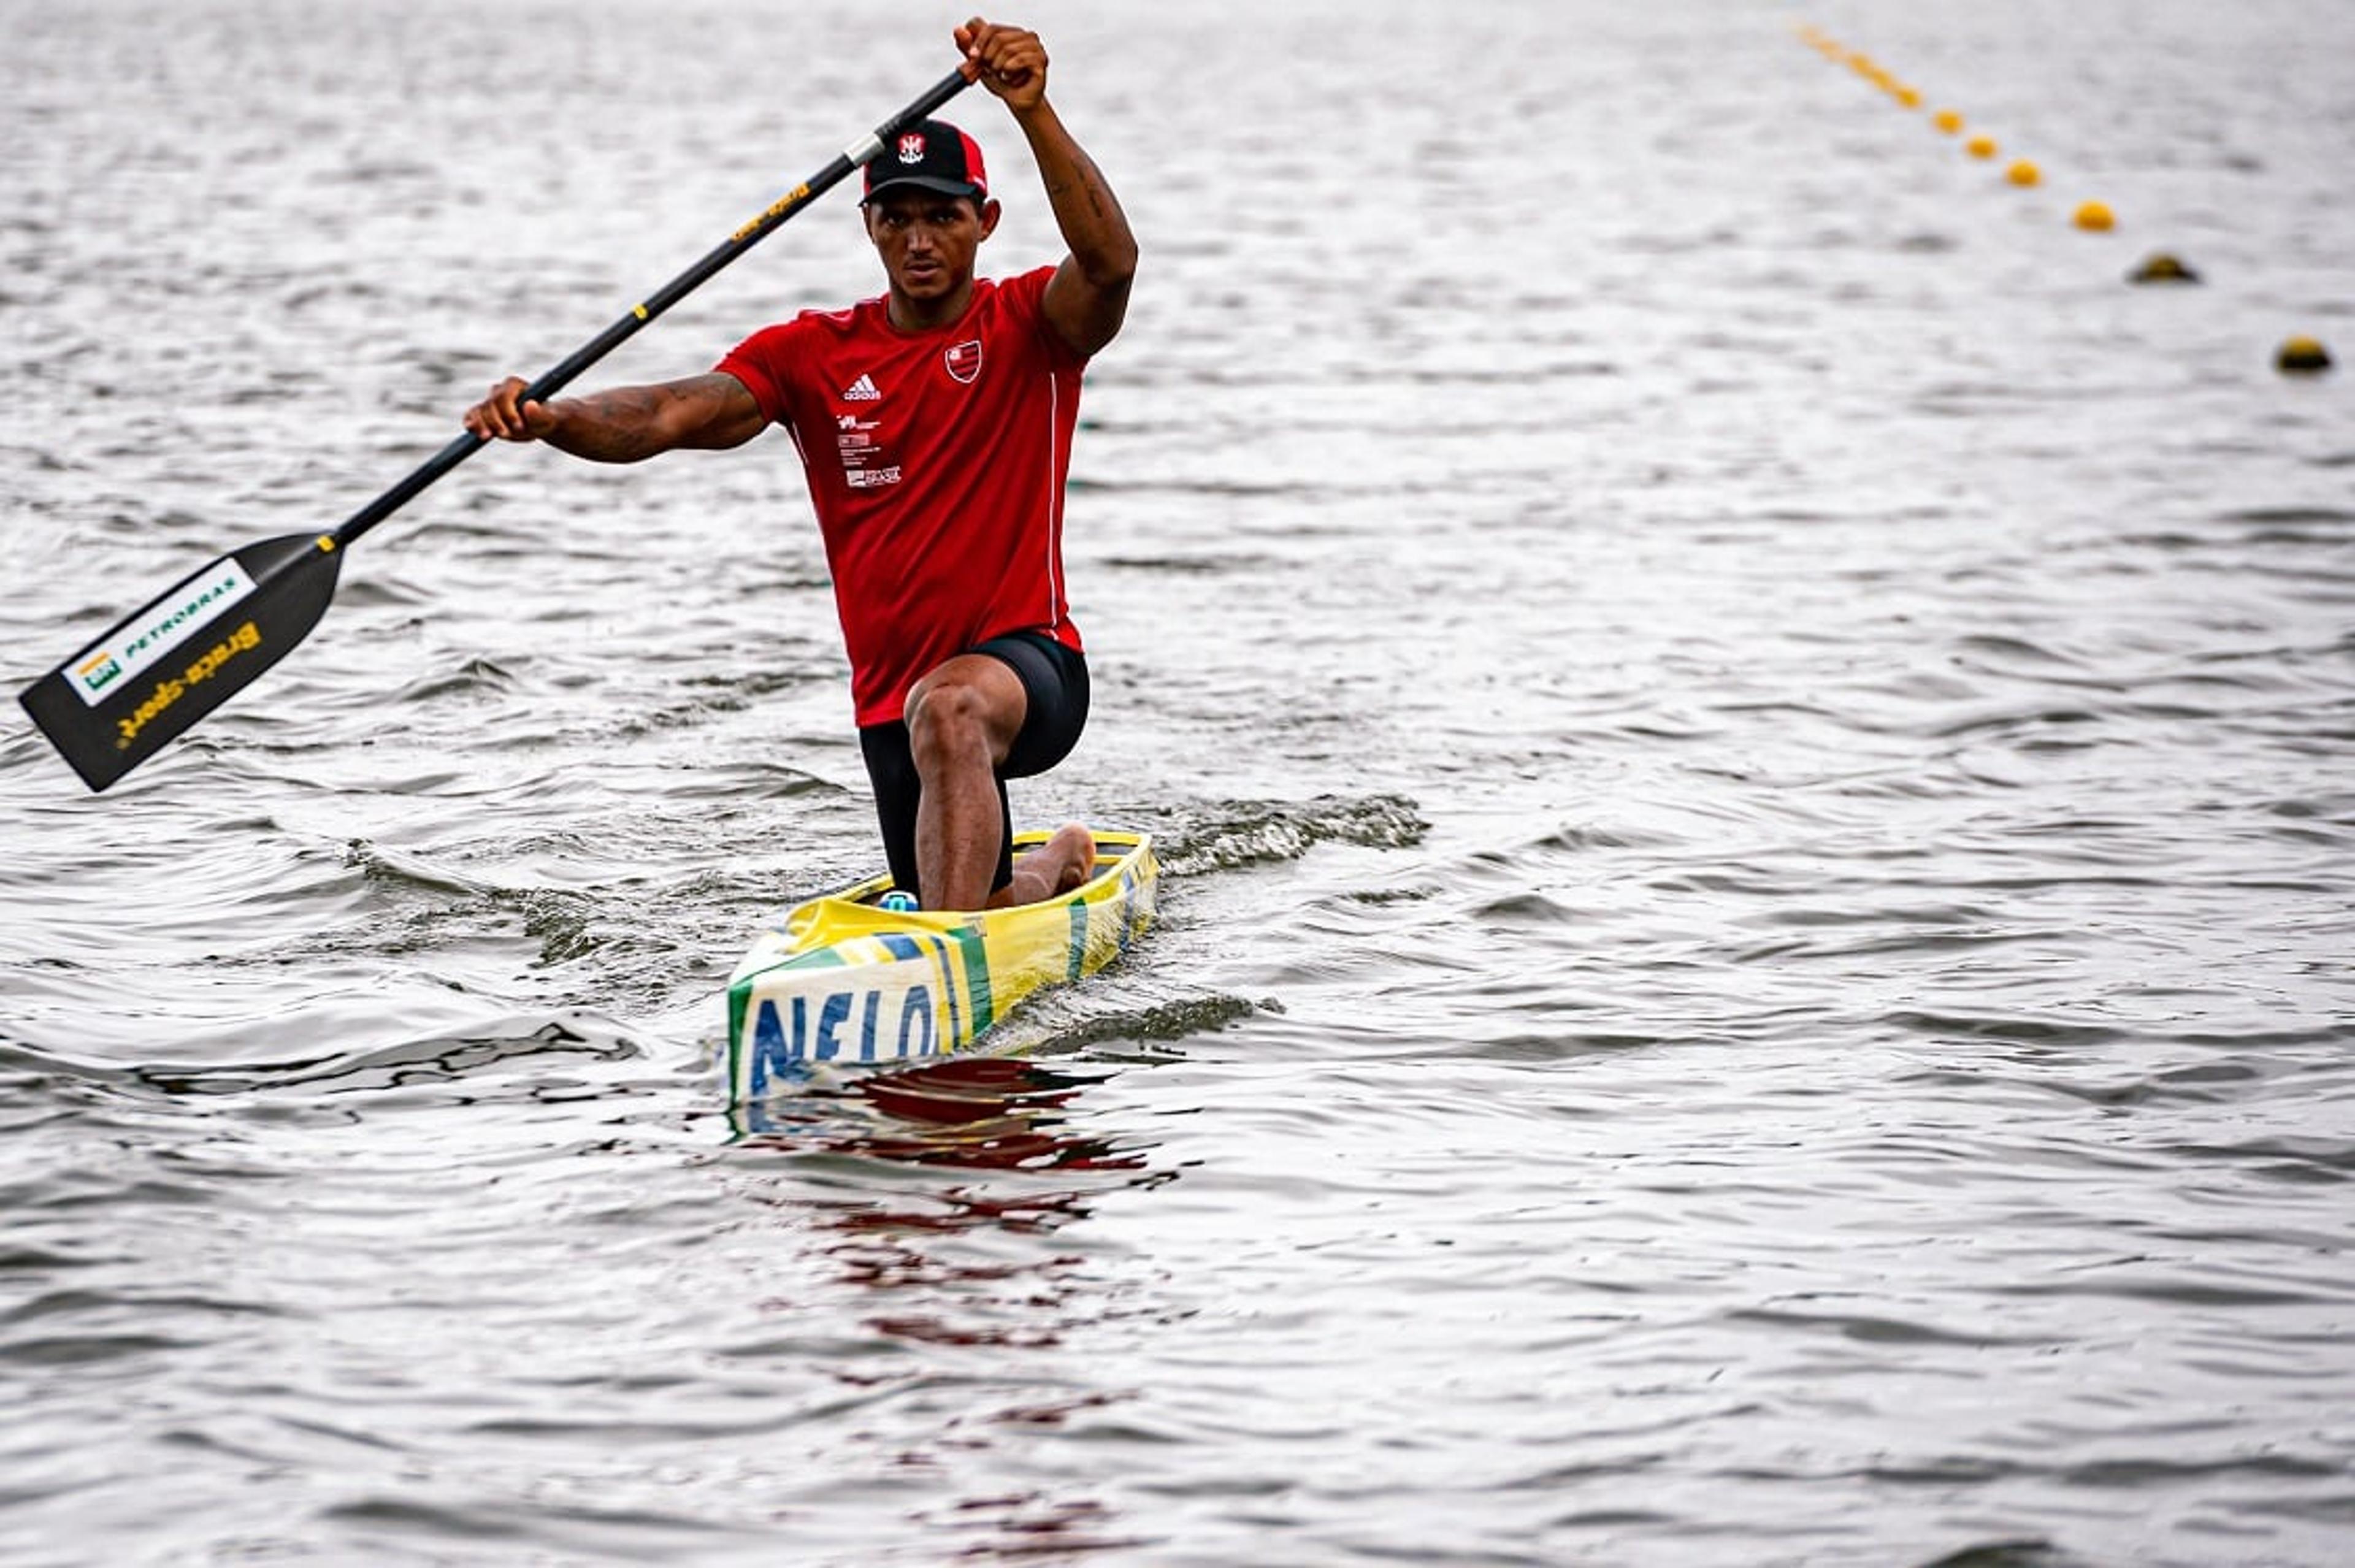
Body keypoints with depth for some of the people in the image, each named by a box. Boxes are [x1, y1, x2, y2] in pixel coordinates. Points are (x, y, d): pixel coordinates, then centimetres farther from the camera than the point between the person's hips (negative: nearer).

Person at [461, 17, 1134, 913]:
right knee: (978, 908, 16)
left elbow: (1110, 260, -27)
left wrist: (1033, 112, -40)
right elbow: (672, 415, -11)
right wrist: (549, 419, -31)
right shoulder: (814, 354, 3)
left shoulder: (1029, 327, -4)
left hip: (1027, 665, -5)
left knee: (951, 712, -40)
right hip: (891, 698, 5)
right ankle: (1057, 866, 51)